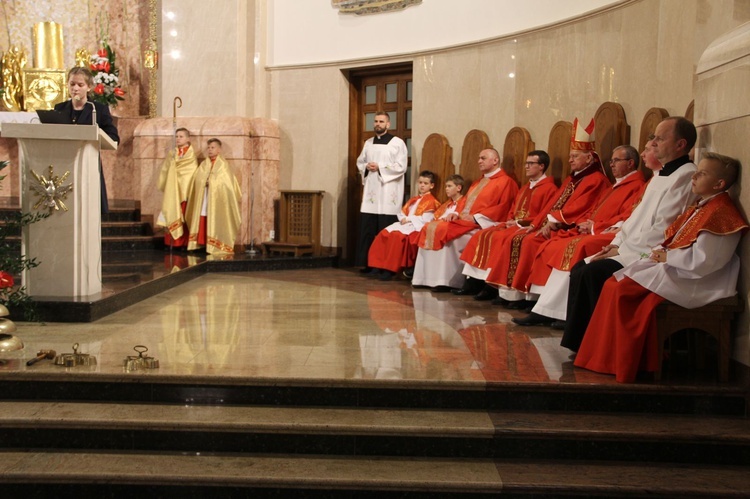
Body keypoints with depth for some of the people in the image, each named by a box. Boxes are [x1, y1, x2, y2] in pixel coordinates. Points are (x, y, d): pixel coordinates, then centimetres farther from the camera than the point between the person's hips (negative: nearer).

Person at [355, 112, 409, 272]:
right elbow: (359, 162, 20)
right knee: (367, 228, 2)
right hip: (370, 191, 5)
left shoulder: (397, 143, -2)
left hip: (387, 193, -5)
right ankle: (367, 263, 8)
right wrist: (366, 167, -2)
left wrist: (380, 167, -14)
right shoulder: (368, 143, 15)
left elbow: (401, 166, -9)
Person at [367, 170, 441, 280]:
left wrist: (408, 219, -11)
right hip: (405, 225, 9)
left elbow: (425, 219, -13)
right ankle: (379, 266, -12)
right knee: (384, 233, -11)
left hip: (417, 228, -9)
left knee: (397, 236, -33)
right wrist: (403, 219, -2)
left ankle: (390, 270, -30)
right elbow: (402, 212, 21)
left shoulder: (431, 201, -2)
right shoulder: (413, 200, 26)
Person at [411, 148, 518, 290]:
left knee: (446, 233, -29)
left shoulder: (506, 182, -2)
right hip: (463, 220, 9)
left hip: (481, 225, -9)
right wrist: (456, 214, 3)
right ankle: (433, 278, -14)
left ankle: (448, 280, -22)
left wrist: (476, 217, -18)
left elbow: (503, 208, -14)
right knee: (431, 228, -9)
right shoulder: (478, 183, 26)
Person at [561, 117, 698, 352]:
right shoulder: (661, 175, 18)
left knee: (595, 272, -24)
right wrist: (616, 244, 5)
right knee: (580, 268, -1)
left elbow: (662, 231, -19)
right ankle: (579, 341, 1)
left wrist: (622, 250, -13)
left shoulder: (685, 177, -14)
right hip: (630, 251, 10)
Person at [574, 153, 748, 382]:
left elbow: (700, 262, -24)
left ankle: (623, 365, -6)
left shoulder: (720, 213, -17)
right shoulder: (702, 207, 15)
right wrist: (661, 251, 0)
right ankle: (608, 358, 0)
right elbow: (673, 239, 20)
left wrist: (667, 257, -12)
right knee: (614, 284, -2)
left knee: (620, 290, -19)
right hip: (674, 268, 10)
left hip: (693, 280, -10)